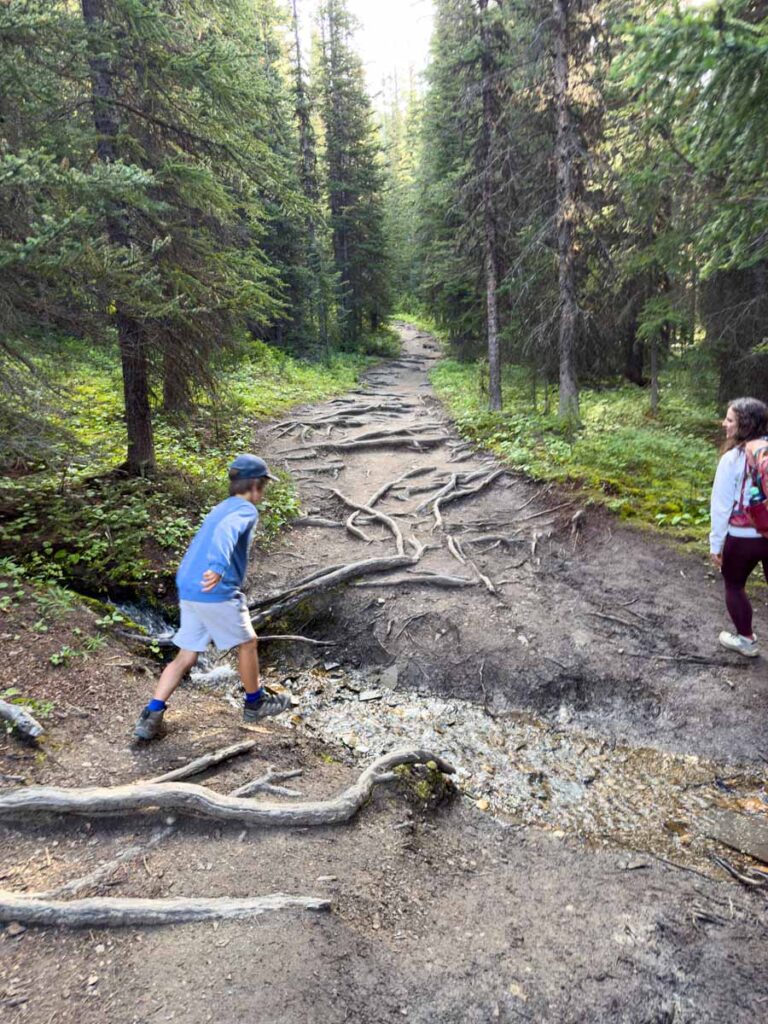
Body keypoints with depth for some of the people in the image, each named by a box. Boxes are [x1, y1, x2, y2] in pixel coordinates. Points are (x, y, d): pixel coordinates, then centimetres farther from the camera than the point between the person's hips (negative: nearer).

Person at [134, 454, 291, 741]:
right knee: (247, 643, 13)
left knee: (187, 656, 14)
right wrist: (219, 566, -46)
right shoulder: (245, 510, -7)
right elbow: (226, 530, -30)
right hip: (217, 592, -8)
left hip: (188, 591, 8)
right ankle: (255, 703, 29)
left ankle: (151, 716, 8)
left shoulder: (220, 508, 20)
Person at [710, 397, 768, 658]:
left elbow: (721, 505, -13)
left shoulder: (733, 458, -17)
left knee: (734, 586, 20)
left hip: (743, 538, -4)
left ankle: (746, 640, 32)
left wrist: (715, 543, -3)